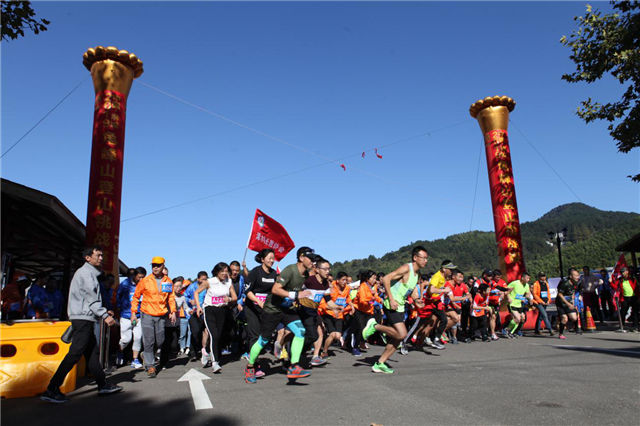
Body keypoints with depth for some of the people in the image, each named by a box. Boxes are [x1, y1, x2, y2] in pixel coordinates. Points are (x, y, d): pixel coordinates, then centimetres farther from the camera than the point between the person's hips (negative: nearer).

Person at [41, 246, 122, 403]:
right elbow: (91, 298, -16)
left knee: (92, 352, 11)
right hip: (83, 318, -11)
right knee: (75, 354, -10)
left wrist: (104, 312, 20)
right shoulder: (85, 272, -9)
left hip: (85, 318, 11)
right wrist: (105, 315, -17)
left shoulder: (90, 273, 22)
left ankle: (103, 385, 16)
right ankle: (51, 390, -7)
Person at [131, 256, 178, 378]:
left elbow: (171, 297, 11)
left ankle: (147, 355, 35)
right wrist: (133, 312, -1)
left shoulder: (168, 281, 3)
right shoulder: (145, 281, -3)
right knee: (149, 341, -4)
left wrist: (173, 311, 3)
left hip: (161, 315, 3)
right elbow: (136, 297, 5)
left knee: (160, 341, 7)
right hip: (147, 314, -3)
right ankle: (150, 366, 8)